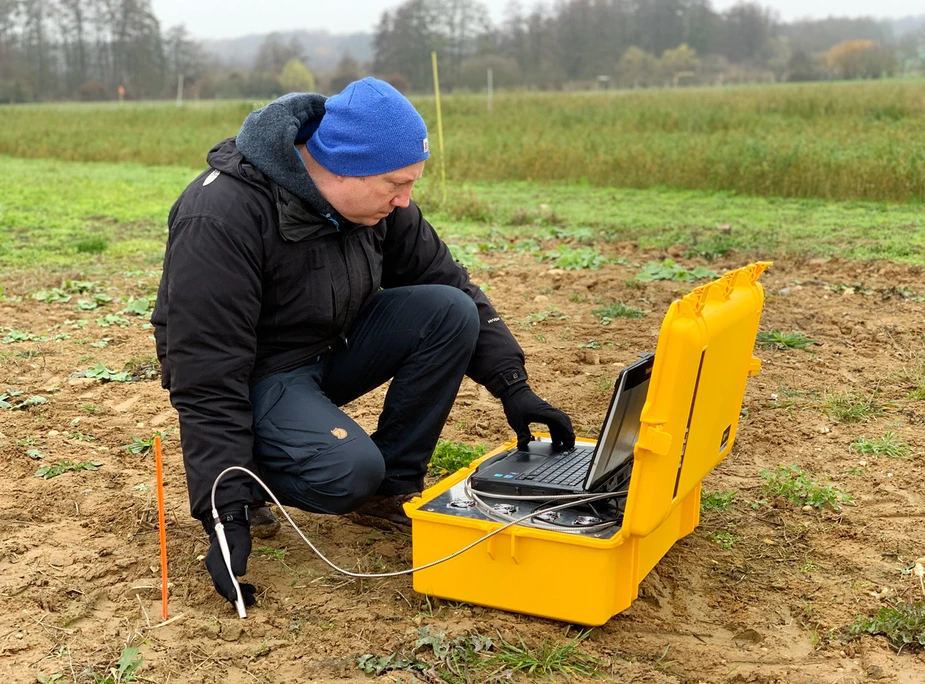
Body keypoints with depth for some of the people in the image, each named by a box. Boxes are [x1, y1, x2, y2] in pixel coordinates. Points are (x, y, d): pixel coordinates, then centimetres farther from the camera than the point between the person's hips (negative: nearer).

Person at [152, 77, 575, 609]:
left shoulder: (377, 198, -9)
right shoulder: (221, 218, -29)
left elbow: (447, 281, 1)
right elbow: (207, 380, -29)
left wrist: (512, 384, -8)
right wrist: (227, 514, -30)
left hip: (331, 347, 7)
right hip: (257, 377, -7)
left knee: (449, 312, -16)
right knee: (348, 471, -33)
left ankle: (392, 488, -2)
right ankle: (242, 473, 1)